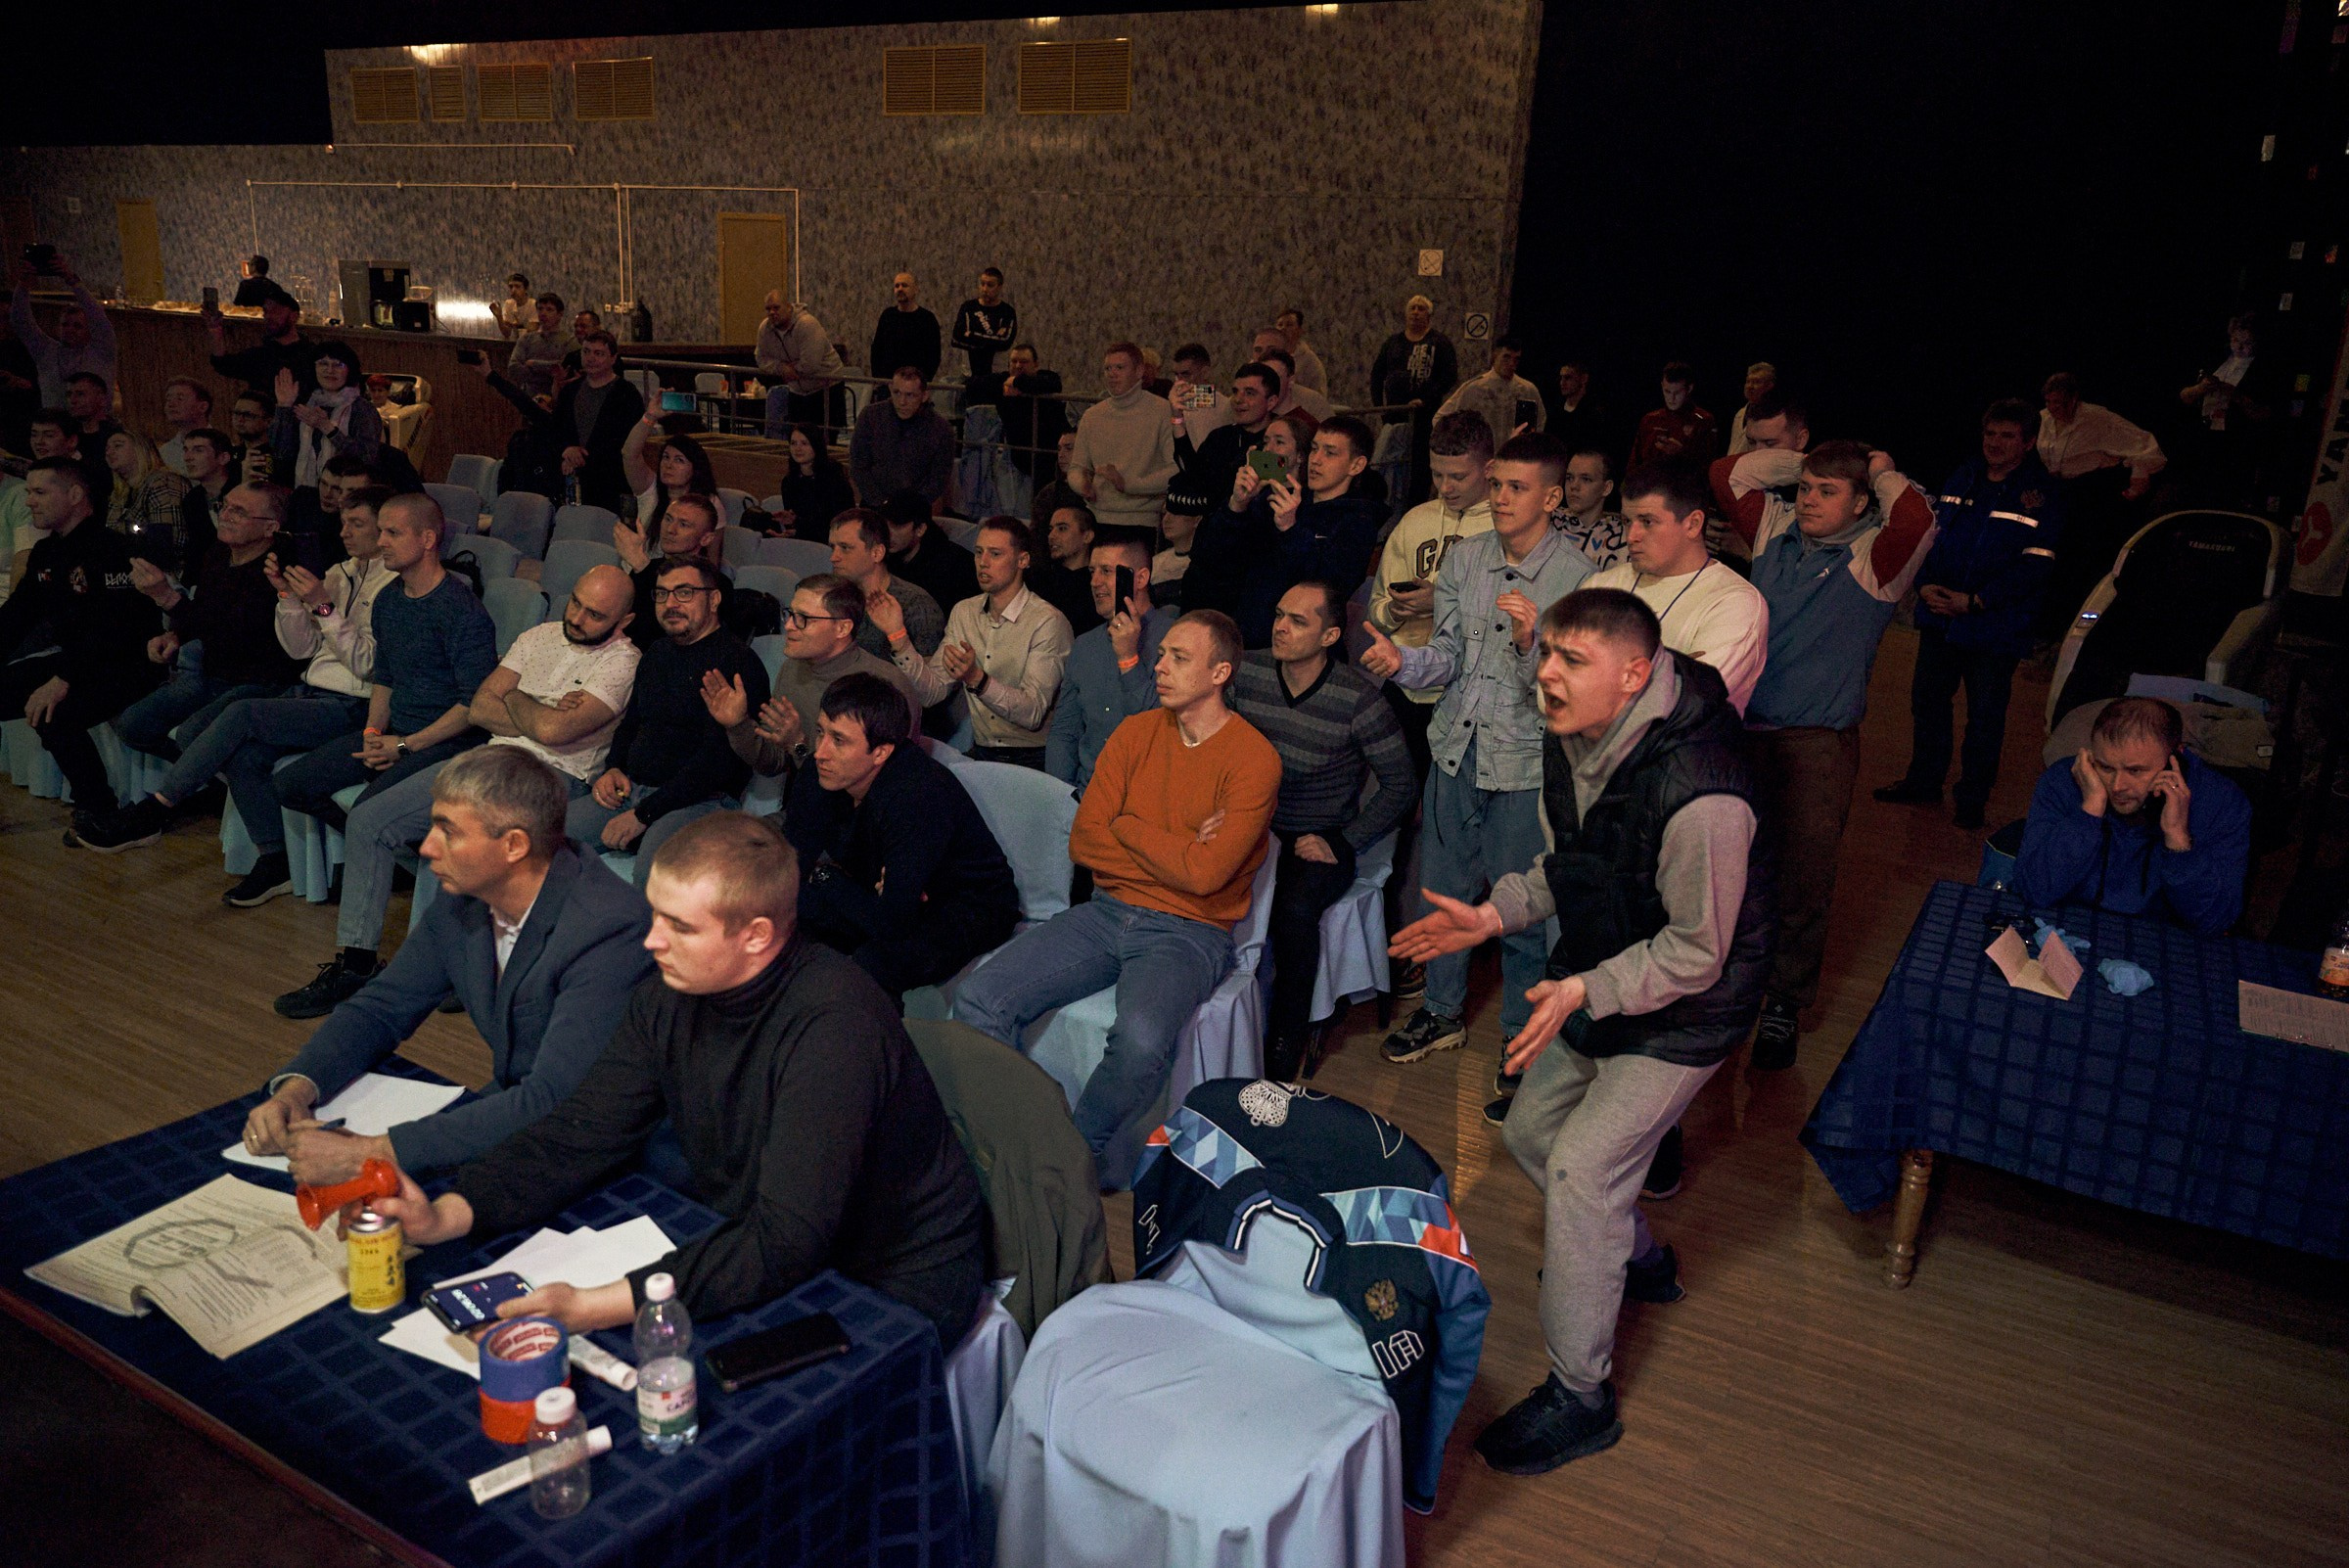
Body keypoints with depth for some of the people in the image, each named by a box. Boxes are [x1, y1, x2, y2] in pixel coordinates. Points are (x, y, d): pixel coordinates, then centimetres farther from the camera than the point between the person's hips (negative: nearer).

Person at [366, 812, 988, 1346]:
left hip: (891, 1293, -7)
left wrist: (594, 1307, -38)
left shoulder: (832, 1028, -31)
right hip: (755, 1255, 7)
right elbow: (582, 1135, -1)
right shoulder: (672, 998, -6)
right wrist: (444, 1215, -17)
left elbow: (785, 1244, -34)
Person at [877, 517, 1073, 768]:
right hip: (981, 754, 5)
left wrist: (977, 679, -32)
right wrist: (898, 636, -6)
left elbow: (1034, 714, -19)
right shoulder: (963, 613, 10)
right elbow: (933, 691, 4)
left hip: (1033, 760, -5)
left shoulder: (1048, 622, -11)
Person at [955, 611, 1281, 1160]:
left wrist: (1127, 826, -7)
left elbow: (1202, 874, -20)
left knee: (1141, 1039, -36)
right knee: (977, 1001, -14)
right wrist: (1176, 852, -8)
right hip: (1107, 912, 5)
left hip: (1189, 932, -5)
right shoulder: (1136, 732, 8)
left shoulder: (1254, 759, -9)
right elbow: (1083, 841, 1)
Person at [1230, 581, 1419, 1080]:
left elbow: (1402, 785, -4)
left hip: (1321, 841, -3)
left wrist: (1342, 843, -10)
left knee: (1293, 908, -33)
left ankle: (1286, 1059, -13)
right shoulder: (1246, 673, 0)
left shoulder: (1358, 698, -11)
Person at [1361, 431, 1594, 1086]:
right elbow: (1448, 657, 3)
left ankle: (1522, 1034, 29)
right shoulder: (1463, 558, 2)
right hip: (1456, 746, 5)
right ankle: (1444, 1012, 39)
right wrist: (1402, 662, -18)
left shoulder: (1578, 576, -12)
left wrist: (1530, 641, -34)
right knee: (1441, 889, 17)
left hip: (1525, 761, -4)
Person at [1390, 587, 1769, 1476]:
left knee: (1580, 1171, -11)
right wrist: (1492, 916, -3)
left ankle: (1580, 1396, 7)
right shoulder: (1571, 743, -8)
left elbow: (1697, 953, -25)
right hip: (1599, 985, 9)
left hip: (1683, 1012, -9)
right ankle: (1639, 1261, 46)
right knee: (1530, 1131, 18)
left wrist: (1585, 991, -35)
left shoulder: (1700, 795, -34)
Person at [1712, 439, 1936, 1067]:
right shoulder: (1777, 529, 9)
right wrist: (1800, 462, 8)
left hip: (1818, 743, -4)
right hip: (1743, 729, 4)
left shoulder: (1873, 556, -6)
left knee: (1802, 879, 4)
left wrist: (1884, 473, -8)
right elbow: (1727, 474, 11)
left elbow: (1915, 520, -26)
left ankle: (1785, 1002, 21)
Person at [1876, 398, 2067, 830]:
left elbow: (2034, 566, -14)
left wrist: (1975, 601, -20)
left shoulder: (2042, 495, -8)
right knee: (1927, 700, 14)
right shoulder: (1961, 479, 8)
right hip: (1939, 617, 5)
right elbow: (1931, 533, 11)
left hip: (1995, 628, -5)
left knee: (1985, 716, 5)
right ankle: (1923, 781, 30)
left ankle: (1972, 799, 18)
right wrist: (1924, 585, -7)